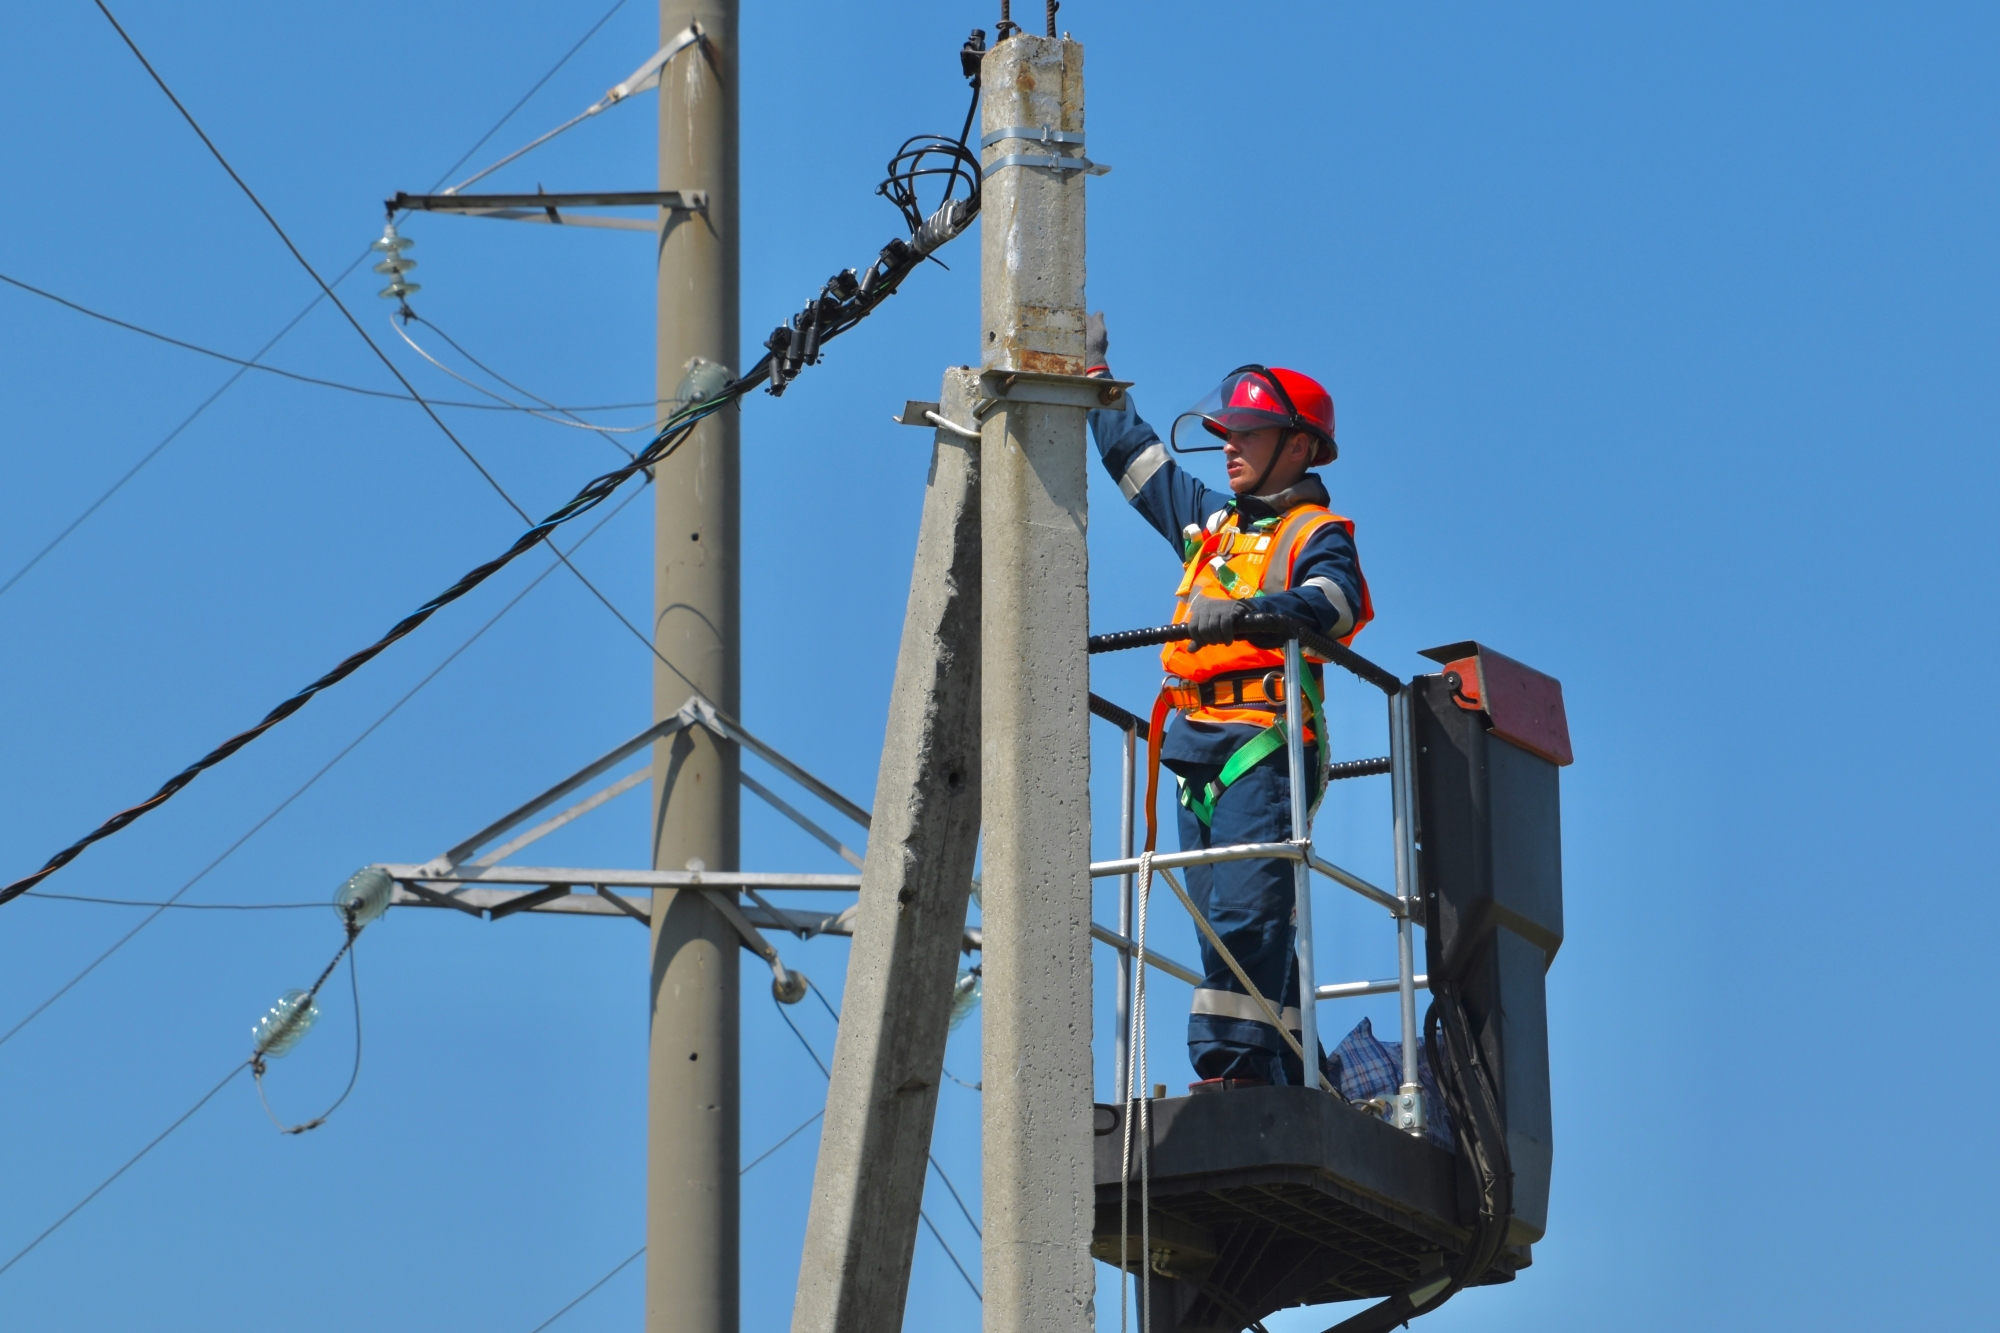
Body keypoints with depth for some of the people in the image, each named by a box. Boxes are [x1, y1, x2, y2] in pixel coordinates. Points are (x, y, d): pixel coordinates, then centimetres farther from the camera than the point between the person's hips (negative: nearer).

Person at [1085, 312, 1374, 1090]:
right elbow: (1133, 454, 36)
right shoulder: (1211, 522, 25)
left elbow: (1339, 602, -20)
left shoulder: (1315, 532, 2)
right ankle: (1286, 1074, 3)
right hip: (1198, 749, 8)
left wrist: (1253, 610, -37)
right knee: (1225, 919, 3)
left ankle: (1237, 1063, -26)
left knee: (1245, 909, -18)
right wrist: (1093, 369, 39)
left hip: (1264, 742, -8)